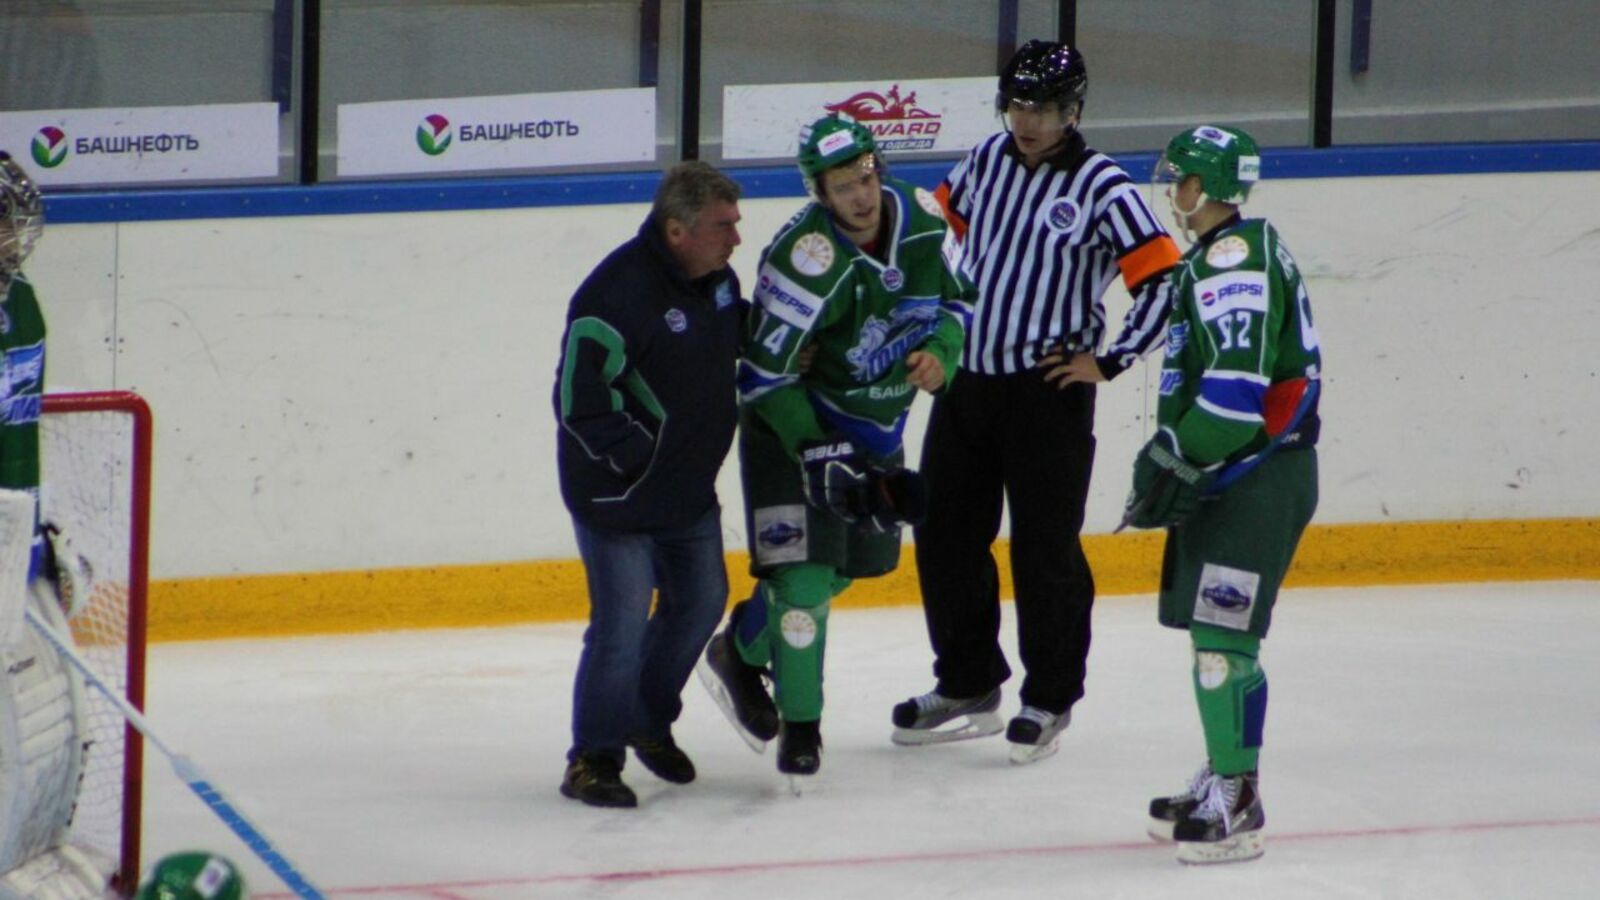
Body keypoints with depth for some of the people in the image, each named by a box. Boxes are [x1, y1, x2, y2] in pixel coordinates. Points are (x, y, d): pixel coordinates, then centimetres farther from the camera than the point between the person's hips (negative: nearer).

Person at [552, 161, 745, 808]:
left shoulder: (717, 277, 1)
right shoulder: (618, 292, -26)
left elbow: (736, 334, 25)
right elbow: (578, 400, -26)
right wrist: (637, 457, -24)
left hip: (690, 488, 9)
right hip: (616, 493, -9)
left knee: (701, 602, 16)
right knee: (623, 619, -9)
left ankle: (649, 722, 37)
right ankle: (593, 759, 4)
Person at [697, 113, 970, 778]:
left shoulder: (921, 219, -10)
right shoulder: (805, 258, -29)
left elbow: (957, 297, 8)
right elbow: (764, 377, -24)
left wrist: (940, 351, -12)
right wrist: (818, 454, -28)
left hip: (878, 424, 7)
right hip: (794, 423, -7)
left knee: (859, 559, 18)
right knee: (804, 572, -14)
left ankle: (744, 648, 38)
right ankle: (799, 724, 2)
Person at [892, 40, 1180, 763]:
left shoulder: (1102, 187, -11)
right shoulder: (989, 160, 6)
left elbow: (1162, 280, -13)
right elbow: (945, 222, 24)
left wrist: (1108, 361, -12)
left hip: (1049, 390, -6)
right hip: (966, 379, 6)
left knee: (1044, 547, -2)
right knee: (946, 534, 10)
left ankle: (1050, 698, 11)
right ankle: (968, 687, 23)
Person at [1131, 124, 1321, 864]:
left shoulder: (1234, 258, -16)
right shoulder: (1224, 254, 19)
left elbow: (1237, 382, -25)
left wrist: (1178, 461, -21)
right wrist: (1170, 454, 23)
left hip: (1256, 481, -11)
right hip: (1230, 476, 11)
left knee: (1222, 636, -13)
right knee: (1213, 631, 17)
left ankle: (1236, 807, -14)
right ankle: (1222, 782, 26)